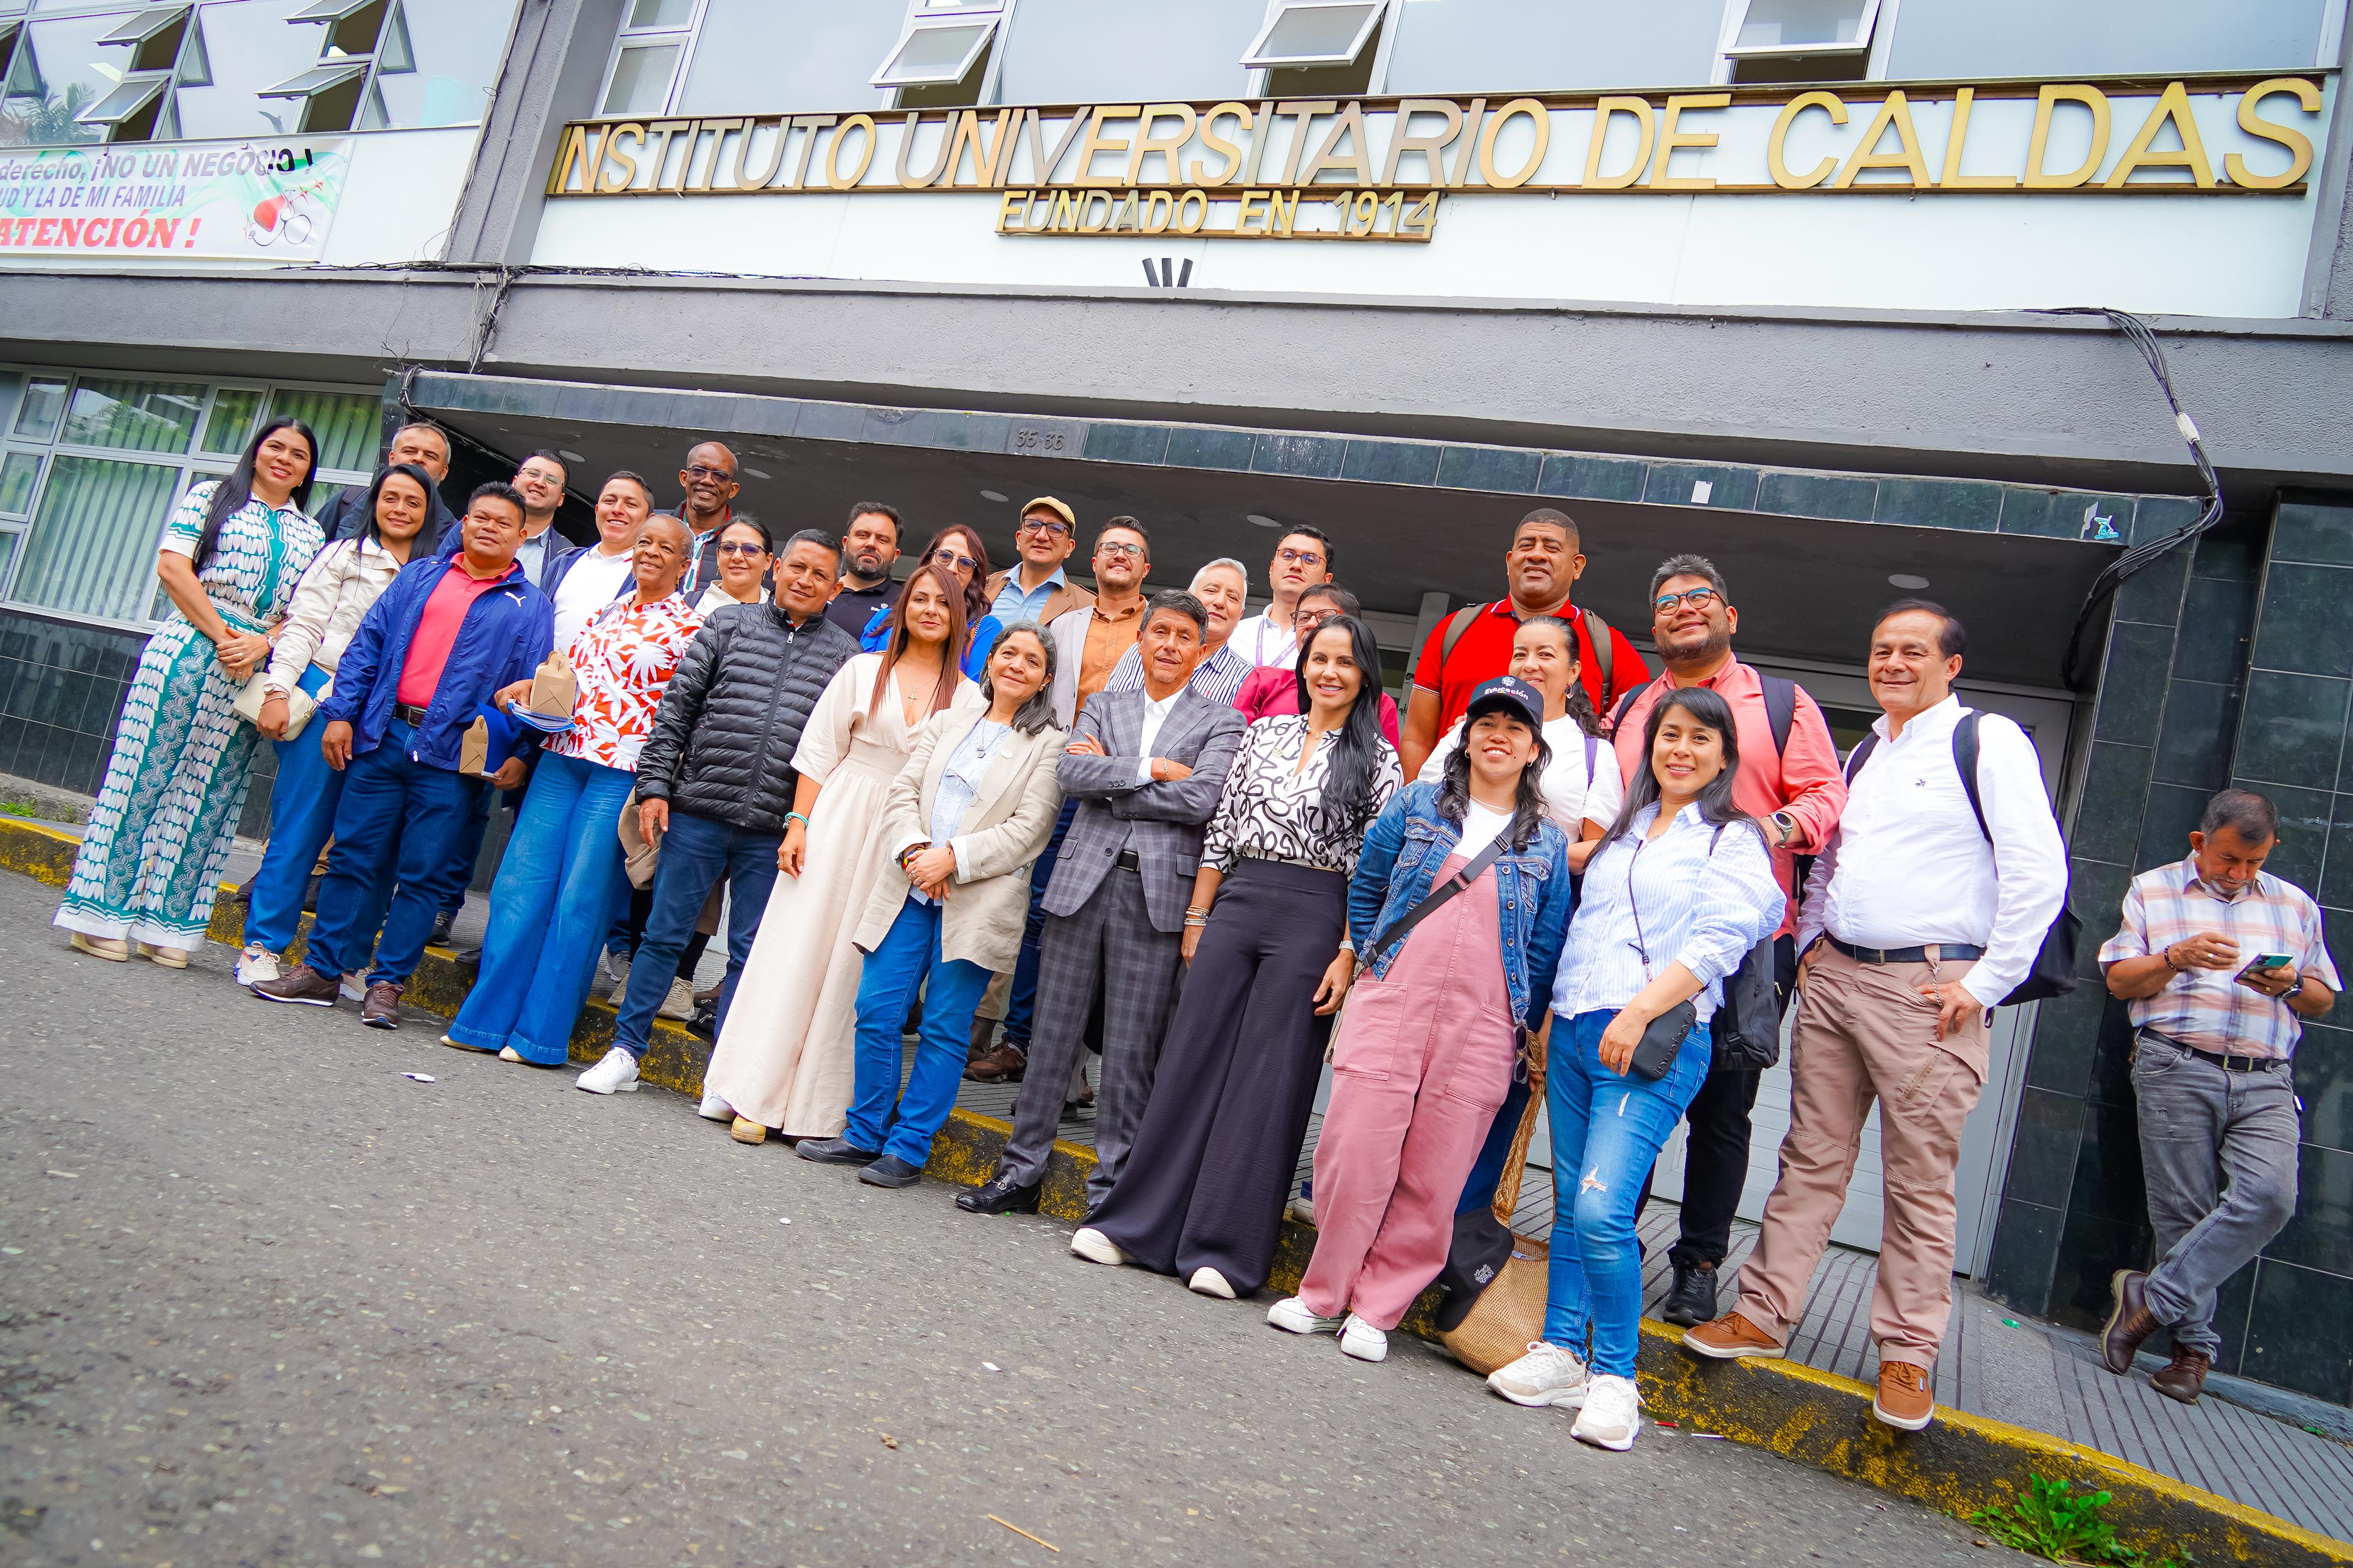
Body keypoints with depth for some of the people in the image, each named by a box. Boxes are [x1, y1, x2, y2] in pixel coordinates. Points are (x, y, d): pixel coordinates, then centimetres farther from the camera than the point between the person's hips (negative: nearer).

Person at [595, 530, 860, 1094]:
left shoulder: (846, 655, 6)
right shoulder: (729, 623, 7)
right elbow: (676, 707, 6)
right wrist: (654, 785, -1)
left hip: (774, 834, 0)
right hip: (697, 813, 0)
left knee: (751, 955, 6)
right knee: (665, 935, 8)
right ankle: (626, 1047, 22)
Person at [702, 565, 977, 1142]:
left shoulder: (970, 698, 4)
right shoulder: (863, 671, 7)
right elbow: (819, 753, 5)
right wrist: (797, 824, -4)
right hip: (839, 821, 1)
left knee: (854, 966, 3)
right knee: (798, 949, 0)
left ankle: (816, 1111, 10)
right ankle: (757, 1099, 9)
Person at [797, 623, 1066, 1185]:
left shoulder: (1049, 747, 1)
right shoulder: (947, 722, 16)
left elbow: (1028, 830, -7)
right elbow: (902, 792, 9)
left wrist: (952, 858, -14)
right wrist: (913, 850, -9)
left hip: (977, 902, -4)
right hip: (910, 890, 4)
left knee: (944, 1029, 1)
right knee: (876, 1011, 4)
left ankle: (908, 1148, 12)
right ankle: (864, 1135, 19)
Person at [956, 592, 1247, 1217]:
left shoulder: (1221, 723, 7)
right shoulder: (1103, 706, 16)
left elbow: (1199, 800, -10)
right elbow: (1071, 773, -2)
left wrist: (1109, 781, -5)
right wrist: (1152, 769, -8)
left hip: (1158, 890, -2)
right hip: (1083, 878, 3)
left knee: (1131, 1048, 2)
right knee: (1053, 1031, 8)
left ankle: (1111, 1184, 13)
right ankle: (1022, 1170, 19)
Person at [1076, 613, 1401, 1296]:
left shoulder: (1377, 759, 1)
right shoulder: (1265, 734, 11)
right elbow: (1220, 831, 12)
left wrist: (1348, 953, -9)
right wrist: (1197, 919, 9)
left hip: (1313, 920, -3)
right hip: (1235, 904, 3)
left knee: (1268, 1081, 0)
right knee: (1190, 1062, 5)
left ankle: (1224, 1250, 9)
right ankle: (1134, 1223, 14)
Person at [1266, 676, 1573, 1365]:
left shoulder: (1547, 847, 10)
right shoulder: (1416, 805, 10)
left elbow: (1545, 950, 10)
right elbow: (1365, 888, 15)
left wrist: (1519, 1033, 6)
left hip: (1481, 1030, 1)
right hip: (1389, 1005, 0)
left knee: (1432, 1179, 2)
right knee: (1353, 1156, -2)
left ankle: (1375, 1309, 16)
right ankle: (1324, 1294, 16)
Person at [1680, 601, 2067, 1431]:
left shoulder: (1989, 741, -4)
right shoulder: (1863, 754, 17)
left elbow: (2040, 870, -11)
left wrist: (1986, 983, -12)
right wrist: (1810, 942, 15)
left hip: (1927, 989, -6)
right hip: (1834, 979, 6)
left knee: (1920, 1180, 2)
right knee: (1812, 1158, 10)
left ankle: (1907, 1355, 14)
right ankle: (1764, 1314, 17)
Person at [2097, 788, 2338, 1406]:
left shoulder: (2295, 905, 19)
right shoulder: (2153, 890, 12)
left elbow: (2324, 1000, 21)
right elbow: (2119, 981, 7)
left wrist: (2292, 985, -2)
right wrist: (2177, 958, -12)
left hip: (2265, 1082, 2)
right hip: (2177, 1071, -2)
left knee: (2269, 1194, -20)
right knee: (2182, 1210, -2)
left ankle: (2156, 1297, -11)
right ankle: (2194, 1344, 9)